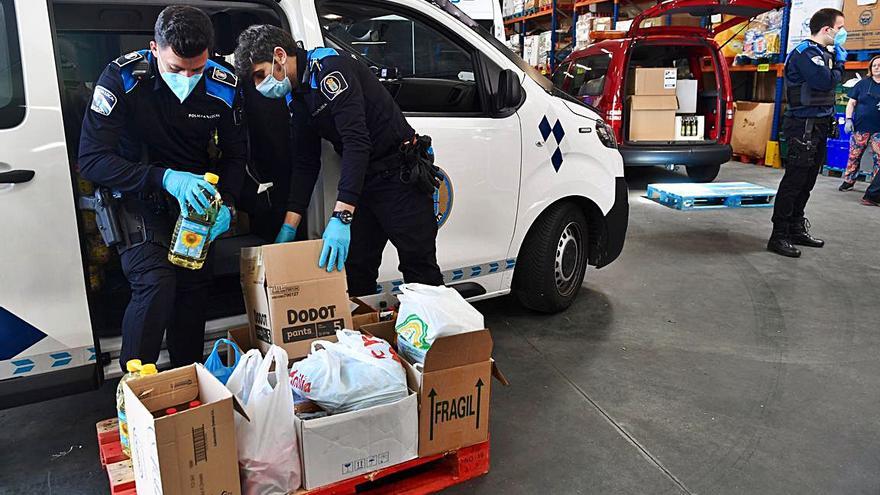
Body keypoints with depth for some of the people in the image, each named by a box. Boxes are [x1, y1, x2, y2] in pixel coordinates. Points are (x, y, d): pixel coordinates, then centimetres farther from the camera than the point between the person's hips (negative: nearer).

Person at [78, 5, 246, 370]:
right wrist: (164, 178, -40)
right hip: (137, 194, -4)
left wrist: (226, 203, -17)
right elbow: (91, 159, -26)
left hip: (194, 192, 4)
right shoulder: (122, 77, -24)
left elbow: (235, 153, 0)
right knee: (156, 282, -21)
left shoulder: (223, 87, -14)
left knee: (196, 284, 5)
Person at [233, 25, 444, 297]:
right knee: (355, 270, 9)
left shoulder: (330, 69, -18)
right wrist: (289, 226, 3)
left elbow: (357, 141, -28)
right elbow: (305, 163, 10)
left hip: (401, 173, -8)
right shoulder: (296, 97, 10)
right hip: (361, 181, 8)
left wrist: (341, 217, -33)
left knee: (420, 269, -2)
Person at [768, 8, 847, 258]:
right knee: (794, 182, -9)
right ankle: (779, 236, -7)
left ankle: (797, 229, 23)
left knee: (805, 182, 14)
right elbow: (827, 82, -21)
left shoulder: (823, 53, 18)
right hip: (804, 126, -10)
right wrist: (840, 56, -7)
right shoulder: (805, 52, -12)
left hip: (818, 126, 10)